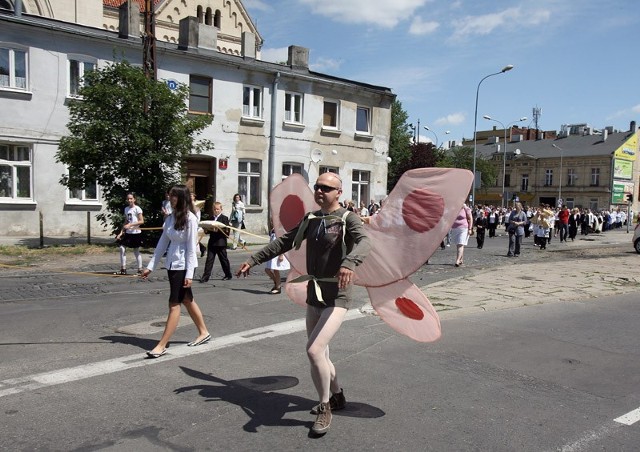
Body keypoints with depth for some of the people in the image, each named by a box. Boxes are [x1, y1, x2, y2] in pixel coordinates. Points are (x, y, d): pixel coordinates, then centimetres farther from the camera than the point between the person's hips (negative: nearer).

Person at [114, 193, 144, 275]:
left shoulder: (137, 209, -8)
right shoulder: (126, 209, 11)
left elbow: (142, 221, -13)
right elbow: (126, 222, 15)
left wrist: (130, 225, -21)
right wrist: (121, 232, 8)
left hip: (136, 233, -6)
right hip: (128, 233, 6)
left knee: (136, 251, 0)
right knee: (122, 248, -1)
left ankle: (140, 270, 10)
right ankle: (123, 269, 7)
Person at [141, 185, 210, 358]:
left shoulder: (190, 218, -15)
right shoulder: (170, 218, 6)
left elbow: (191, 247, -15)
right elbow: (162, 243, 9)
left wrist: (189, 274, -17)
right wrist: (150, 266, 8)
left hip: (183, 265, -8)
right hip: (172, 264, 8)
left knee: (174, 304, -3)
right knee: (186, 300, 17)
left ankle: (162, 345, 2)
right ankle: (203, 333, 32)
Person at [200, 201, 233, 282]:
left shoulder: (224, 218, -3)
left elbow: (226, 230, -12)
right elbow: (208, 230, 19)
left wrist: (218, 230, -25)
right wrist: (208, 230, -4)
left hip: (221, 243, -4)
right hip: (212, 242, 4)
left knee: (224, 259, 7)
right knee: (209, 259, -1)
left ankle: (228, 275, 22)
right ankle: (206, 276, -2)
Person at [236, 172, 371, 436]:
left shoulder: (348, 218, -11)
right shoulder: (311, 219, 9)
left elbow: (364, 243, -30)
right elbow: (284, 242, 17)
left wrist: (349, 262, -51)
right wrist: (254, 259, 15)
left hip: (337, 295, -7)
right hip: (314, 291, 7)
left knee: (314, 350, -17)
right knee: (319, 353, 16)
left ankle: (324, 408, 5)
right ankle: (336, 397, 40)